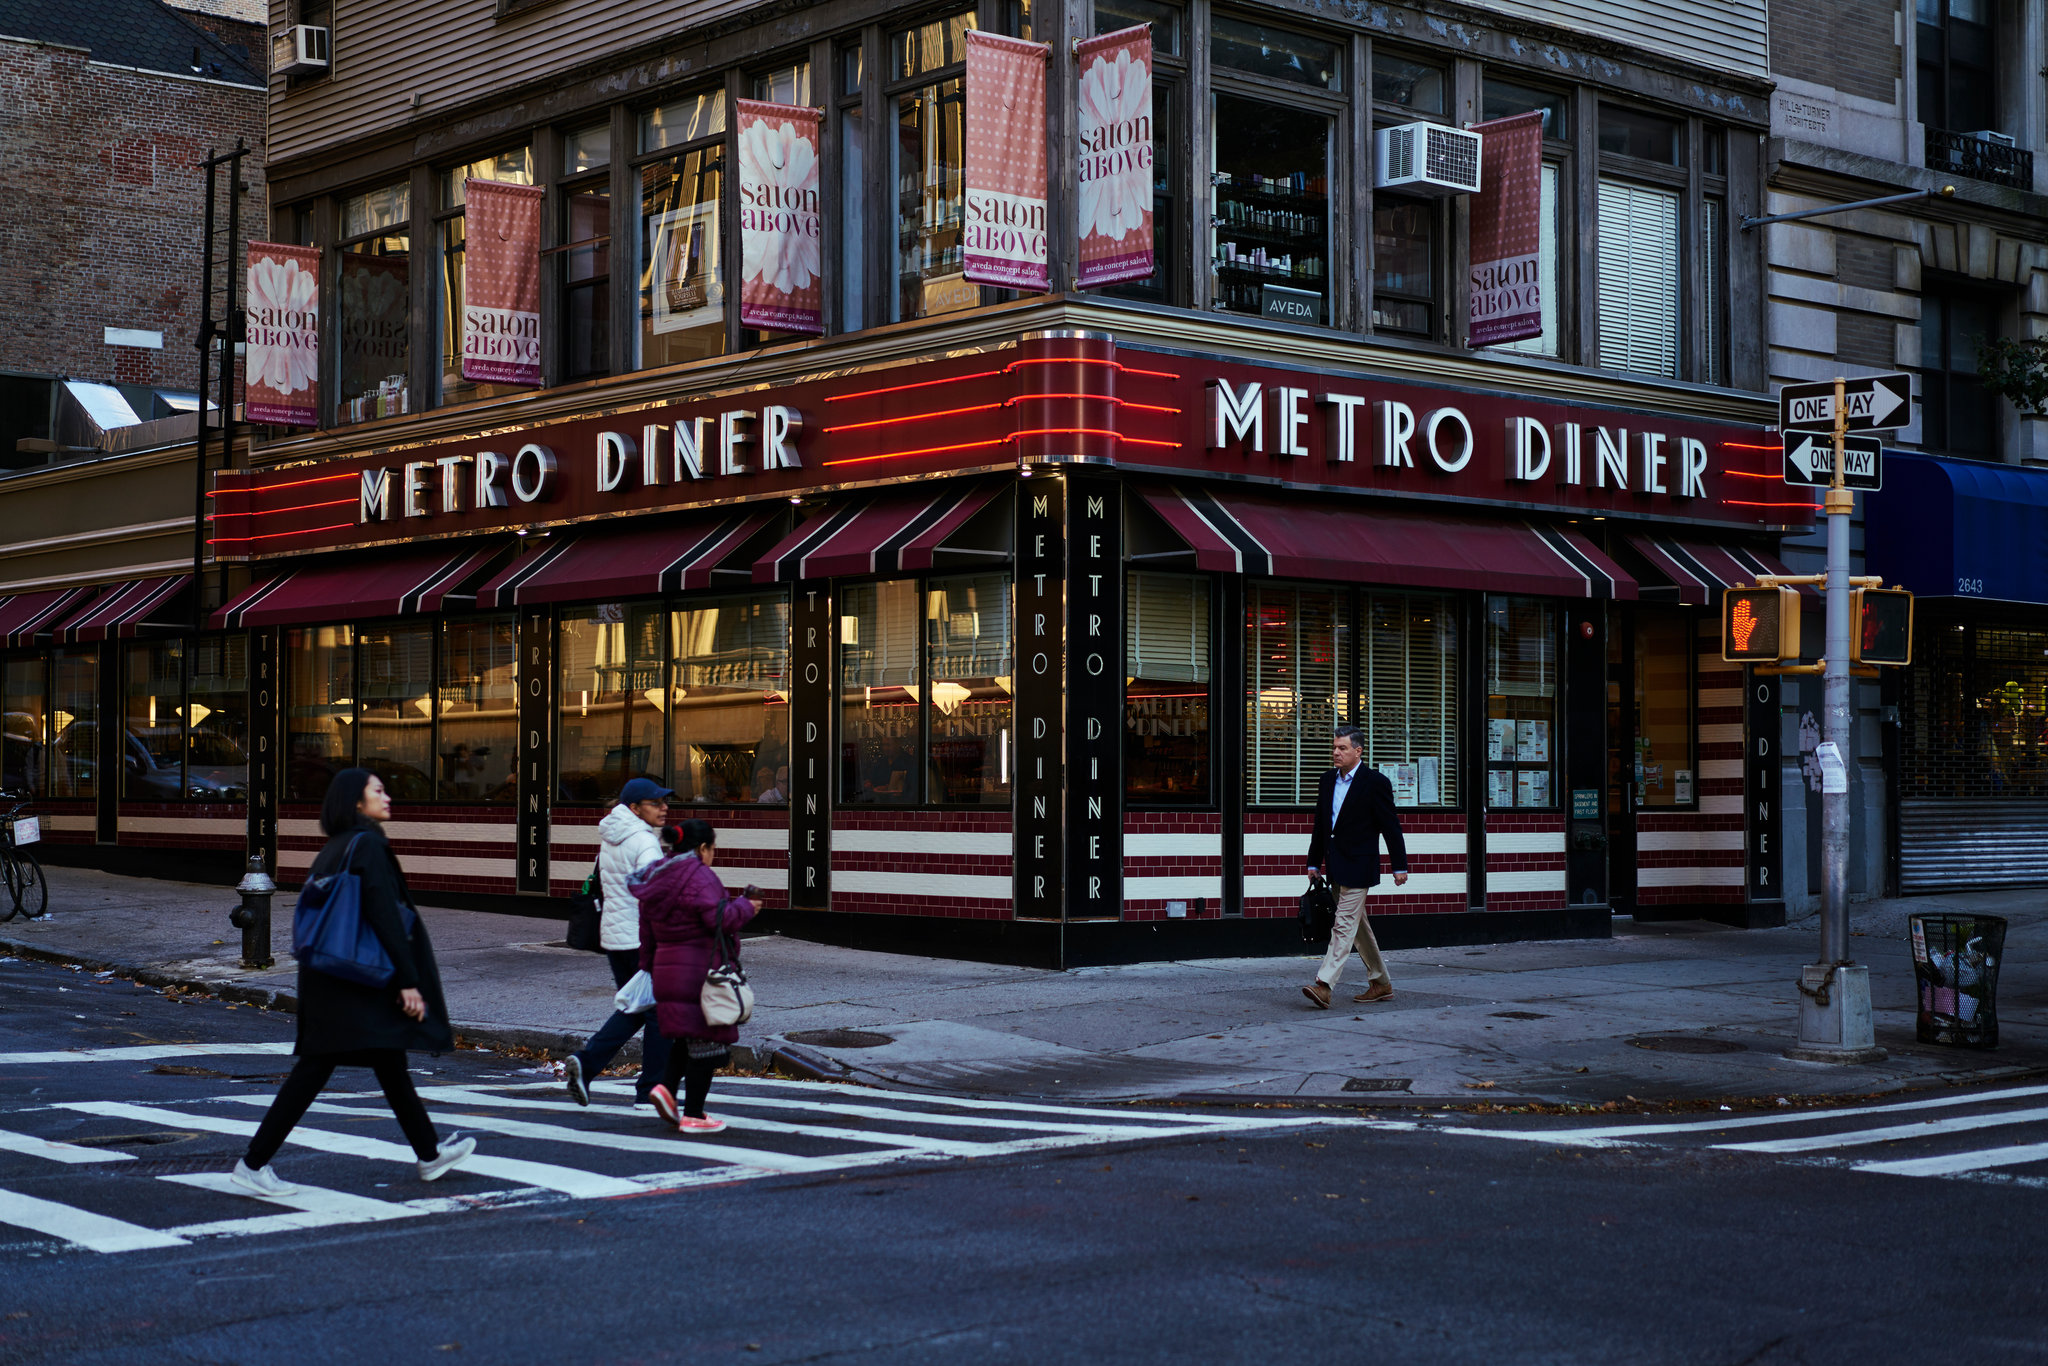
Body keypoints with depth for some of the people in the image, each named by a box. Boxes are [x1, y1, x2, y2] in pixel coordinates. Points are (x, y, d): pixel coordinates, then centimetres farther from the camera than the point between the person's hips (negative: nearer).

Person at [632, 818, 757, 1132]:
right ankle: (693, 1115, 2)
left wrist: (651, 968, 25)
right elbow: (720, 919, -23)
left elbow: (647, 933, 17)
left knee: (685, 1036, 22)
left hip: (668, 968, 8)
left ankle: (666, 1086, 1)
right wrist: (744, 906, -5)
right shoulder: (699, 876, -15)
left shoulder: (656, 879, 12)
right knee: (706, 1039, 0)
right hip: (701, 971, -8)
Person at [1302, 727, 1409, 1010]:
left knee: (1344, 925, -12)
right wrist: (1314, 862, 16)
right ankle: (1381, 983, 25)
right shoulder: (1329, 779, 11)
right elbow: (1320, 824, 17)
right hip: (1335, 864, 8)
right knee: (1358, 925, 14)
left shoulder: (1375, 782, -9)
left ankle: (1324, 985, -19)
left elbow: (1391, 826, -7)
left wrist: (1399, 866, -7)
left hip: (1357, 865, -8)